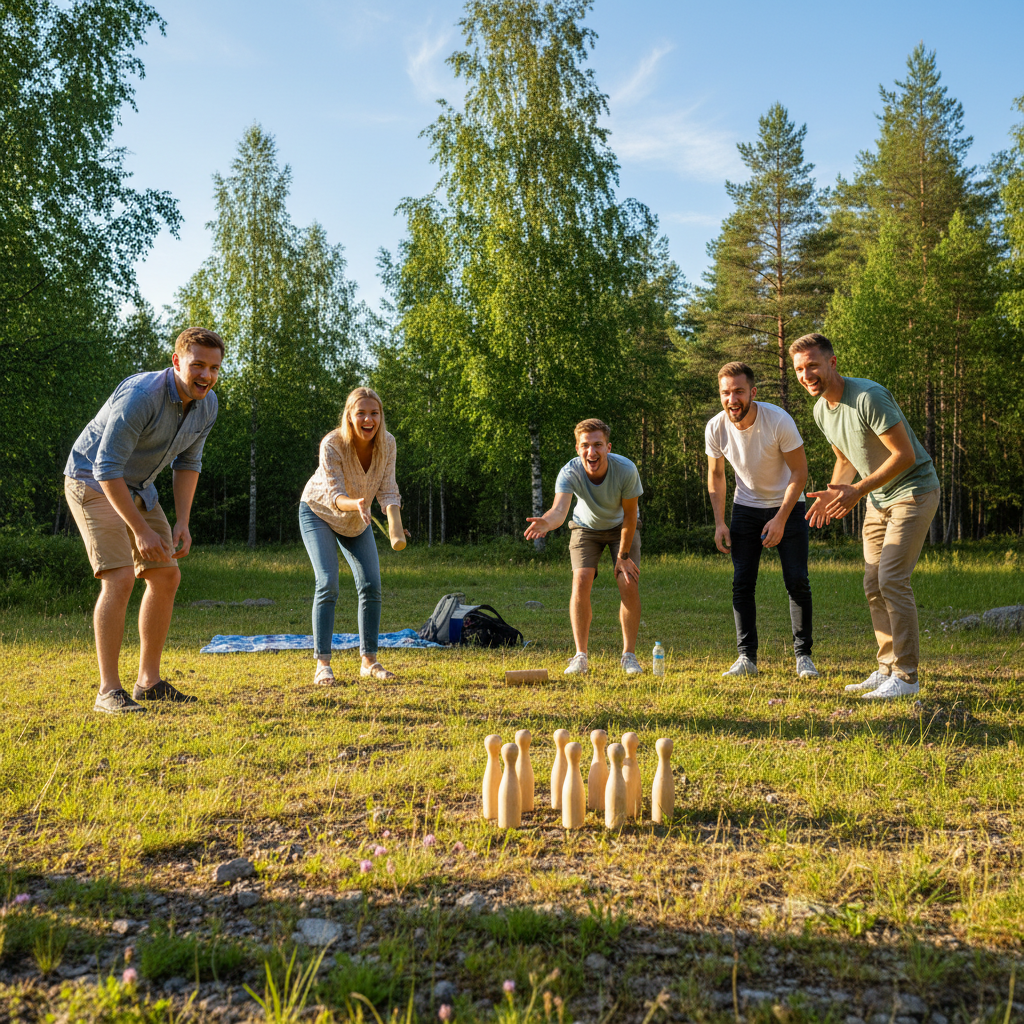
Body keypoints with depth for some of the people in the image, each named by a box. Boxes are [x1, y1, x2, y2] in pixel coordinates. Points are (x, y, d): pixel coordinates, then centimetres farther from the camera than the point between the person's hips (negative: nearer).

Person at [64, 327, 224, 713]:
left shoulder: (207, 405, -6)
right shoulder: (140, 396, -30)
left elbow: (188, 462, 7)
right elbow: (107, 469, -29)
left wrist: (182, 522, -3)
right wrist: (141, 530, -28)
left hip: (138, 488, 8)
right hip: (92, 482, -8)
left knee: (166, 577, 3)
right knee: (119, 579, -20)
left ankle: (148, 681, 13)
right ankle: (109, 691, -14)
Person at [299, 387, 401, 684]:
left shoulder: (387, 444, -20)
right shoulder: (332, 445, -32)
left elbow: (387, 489, -20)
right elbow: (335, 496, -36)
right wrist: (356, 504, -58)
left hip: (357, 520, 4)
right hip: (319, 512, -4)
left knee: (371, 585, -3)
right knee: (327, 584, -17)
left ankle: (368, 660, 9)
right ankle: (322, 664, -11)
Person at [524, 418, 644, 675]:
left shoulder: (626, 470, -31)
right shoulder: (569, 473, -31)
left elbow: (630, 516, -19)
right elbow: (560, 509, -48)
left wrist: (624, 556, -16)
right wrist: (547, 522, -71)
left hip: (621, 528, 0)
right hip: (586, 527, 0)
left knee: (629, 584, -15)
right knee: (581, 582, -18)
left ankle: (629, 655, 1)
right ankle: (580, 656, -7)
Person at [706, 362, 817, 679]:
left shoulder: (779, 421, -24)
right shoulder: (715, 428, -14)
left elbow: (800, 471, -15)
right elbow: (715, 475, 2)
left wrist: (780, 519, -19)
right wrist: (719, 522, -4)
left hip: (787, 506, -2)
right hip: (746, 508, 3)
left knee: (797, 581, -6)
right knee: (742, 583, -3)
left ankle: (803, 655, 6)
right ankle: (746, 657, 3)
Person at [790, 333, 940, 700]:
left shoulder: (869, 397, -24)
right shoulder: (821, 410, 3)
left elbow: (904, 455, -23)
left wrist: (858, 490, -26)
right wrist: (832, 493, -2)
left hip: (914, 490, -9)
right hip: (878, 498, 9)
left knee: (891, 578, -16)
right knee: (873, 584, 7)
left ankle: (906, 676, -9)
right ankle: (887, 669, 16)